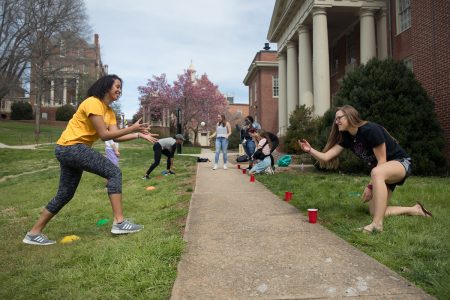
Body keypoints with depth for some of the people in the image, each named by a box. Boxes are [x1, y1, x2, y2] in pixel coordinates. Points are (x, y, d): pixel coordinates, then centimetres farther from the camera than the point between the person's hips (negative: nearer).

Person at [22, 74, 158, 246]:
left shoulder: (109, 112, 14)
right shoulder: (93, 103, -14)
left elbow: (116, 137, 1)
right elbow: (104, 135, -21)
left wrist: (139, 135, -6)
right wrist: (132, 128, -20)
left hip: (68, 150, 10)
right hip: (71, 147, -10)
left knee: (65, 194, 15)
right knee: (114, 172, -16)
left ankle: (34, 233, 28)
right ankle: (119, 223, -18)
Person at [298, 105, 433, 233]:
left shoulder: (370, 130, -24)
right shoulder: (347, 137, -2)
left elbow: (382, 161, -22)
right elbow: (326, 156, -9)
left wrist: (370, 186, -23)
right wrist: (310, 150, -26)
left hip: (401, 162, -8)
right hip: (384, 172, 8)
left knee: (376, 172, -43)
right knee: (375, 212, -2)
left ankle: (377, 224, -41)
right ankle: (415, 210, 19)